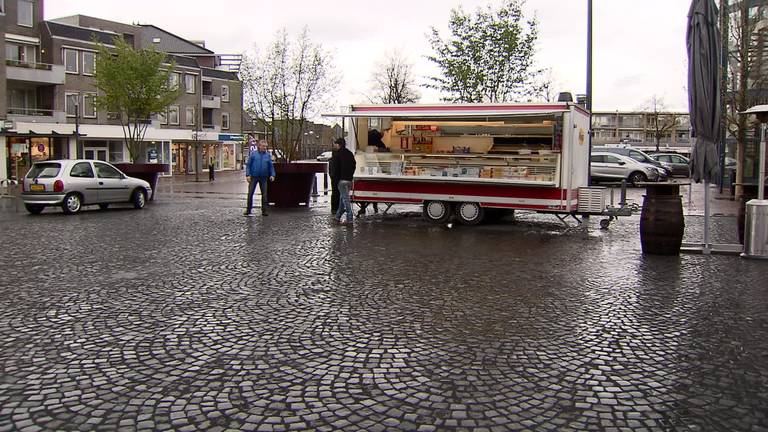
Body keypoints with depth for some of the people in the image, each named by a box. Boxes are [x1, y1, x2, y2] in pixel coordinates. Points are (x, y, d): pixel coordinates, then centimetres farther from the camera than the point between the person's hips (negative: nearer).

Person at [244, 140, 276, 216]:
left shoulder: (268, 155, 8)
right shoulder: (253, 154, 3)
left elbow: (271, 166, 10)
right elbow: (248, 165, 2)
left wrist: (272, 175, -4)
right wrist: (247, 175, -7)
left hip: (263, 178, 2)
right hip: (253, 177, -1)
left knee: (264, 194, 2)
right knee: (250, 193, 0)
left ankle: (264, 211, 9)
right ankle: (248, 210, 10)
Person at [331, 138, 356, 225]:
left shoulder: (337, 154, -10)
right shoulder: (350, 153, 12)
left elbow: (335, 168, -12)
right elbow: (354, 165, 14)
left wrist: (334, 176, 0)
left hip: (342, 179, -7)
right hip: (349, 179, 7)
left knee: (345, 199, -6)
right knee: (342, 198, 15)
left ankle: (349, 219, -8)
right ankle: (338, 217, 23)